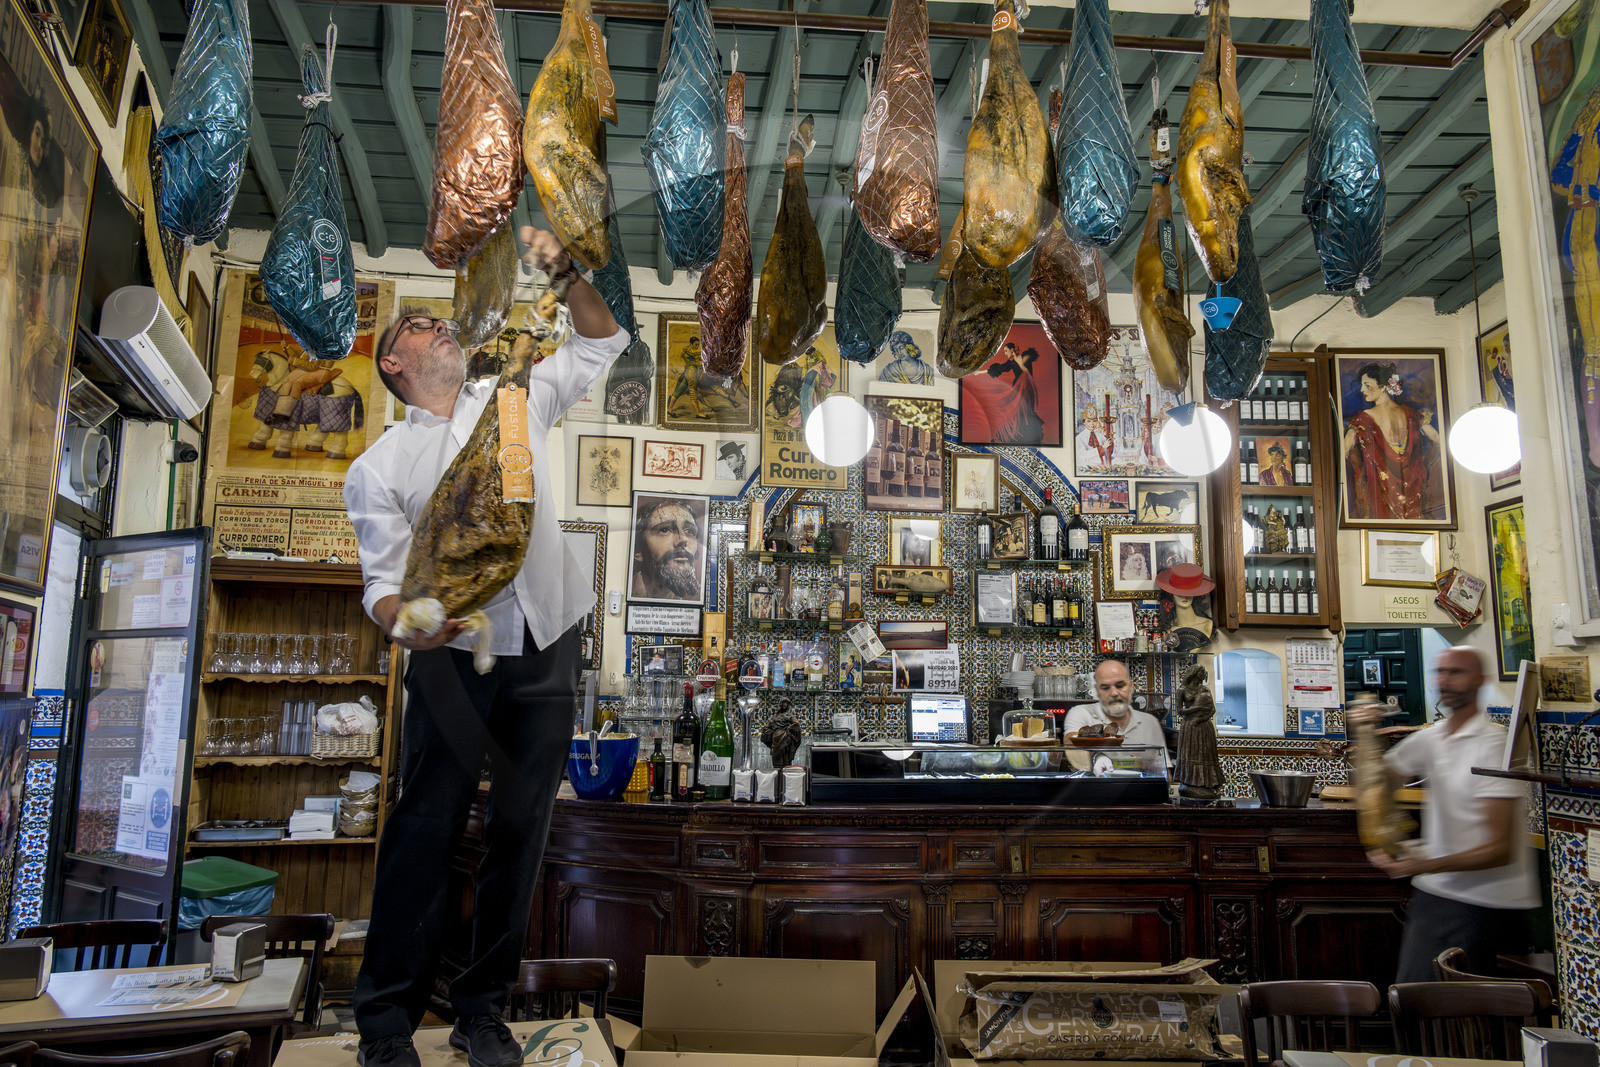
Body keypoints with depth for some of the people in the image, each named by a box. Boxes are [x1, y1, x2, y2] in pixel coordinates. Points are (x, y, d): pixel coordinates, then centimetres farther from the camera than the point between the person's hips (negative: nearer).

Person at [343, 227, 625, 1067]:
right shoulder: (381, 465, 3)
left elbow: (601, 344, 18)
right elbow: (384, 578, -4)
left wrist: (565, 272, 2)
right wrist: (404, 619, -27)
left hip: (546, 648, 3)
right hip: (456, 654, -2)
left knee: (521, 827, 6)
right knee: (426, 825, -3)